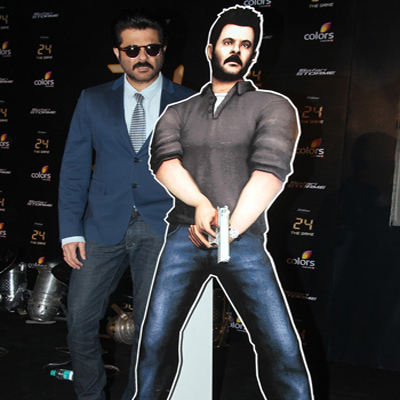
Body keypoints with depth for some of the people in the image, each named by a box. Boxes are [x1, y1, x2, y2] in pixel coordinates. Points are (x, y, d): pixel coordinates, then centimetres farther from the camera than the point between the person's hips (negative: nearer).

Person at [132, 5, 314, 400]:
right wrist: (200, 203, -20)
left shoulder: (273, 107, 7)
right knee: (156, 340, -1)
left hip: (245, 238, -2)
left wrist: (230, 229, -18)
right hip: (184, 235, 2)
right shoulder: (178, 112, 16)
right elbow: (163, 159, -1)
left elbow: (271, 170, -7)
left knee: (282, 349, -9)